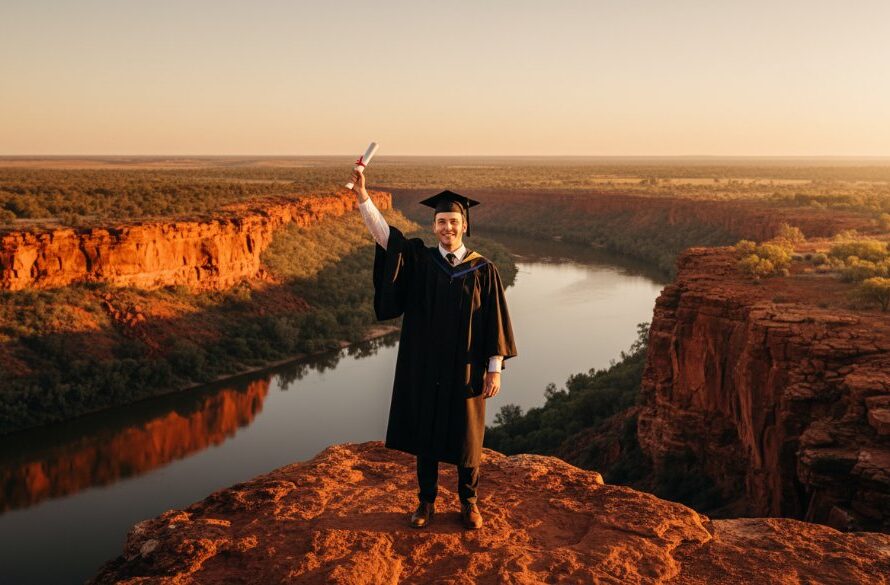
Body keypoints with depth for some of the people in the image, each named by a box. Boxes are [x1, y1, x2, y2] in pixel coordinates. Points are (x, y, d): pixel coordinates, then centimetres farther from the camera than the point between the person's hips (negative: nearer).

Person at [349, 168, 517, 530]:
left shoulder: (482, 270, -5)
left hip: (465, 369, -1)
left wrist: (495, 369, -6)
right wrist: (363, 196, -30)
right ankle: (426, 501, 29)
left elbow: (494, 322, -3)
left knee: (465, 436, 11)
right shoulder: (419, 259, -2)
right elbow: (385, 234, -16)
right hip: (424, 367, 1)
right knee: (425, 433, 12)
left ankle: (469, 502, 31)